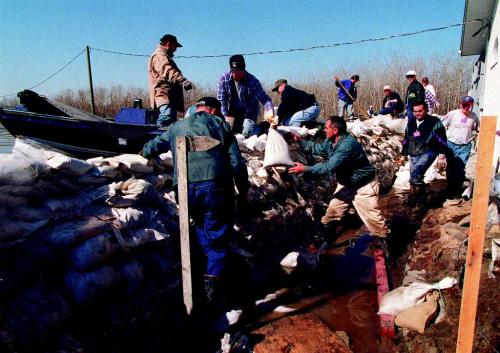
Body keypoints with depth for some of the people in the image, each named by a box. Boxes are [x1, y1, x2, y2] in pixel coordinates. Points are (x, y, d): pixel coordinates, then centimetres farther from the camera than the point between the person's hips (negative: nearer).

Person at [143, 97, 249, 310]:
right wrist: (243, 190, 17)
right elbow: (237, 162, 8)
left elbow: (152, 148, 36)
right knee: (218, 236, 9)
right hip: (215, 186, -2)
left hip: (185, 187, 3)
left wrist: (146, 152, 59)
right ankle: (214, 278, 4)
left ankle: (211, 260, 32)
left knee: (201, 224, 29)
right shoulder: (221, 125, 17)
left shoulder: (176, 127, 24)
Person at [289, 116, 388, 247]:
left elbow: (330, 166, -36)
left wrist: (305, 169, -32)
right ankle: (326, 239, 26)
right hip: (346, 184, 8)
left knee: (372, 216, -1)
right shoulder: (330, 142, -4)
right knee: (332, 212, 11)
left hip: (363, 186, -8)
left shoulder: (348, 144, -33)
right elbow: (316, 148, 15)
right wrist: (300, 140, 4)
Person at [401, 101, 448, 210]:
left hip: (428, 152, -6)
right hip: (413, 155, 6)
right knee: (415, 177, 7)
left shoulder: (434, 122, -2)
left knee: (416, 172, -27)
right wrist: (403, 155, 23)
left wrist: (441, 155, -9)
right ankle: (420, 200, 21)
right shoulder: (411, 123, 15)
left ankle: (413, 197, -16)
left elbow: (441, 139, -3)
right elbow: (406, 140, 24)